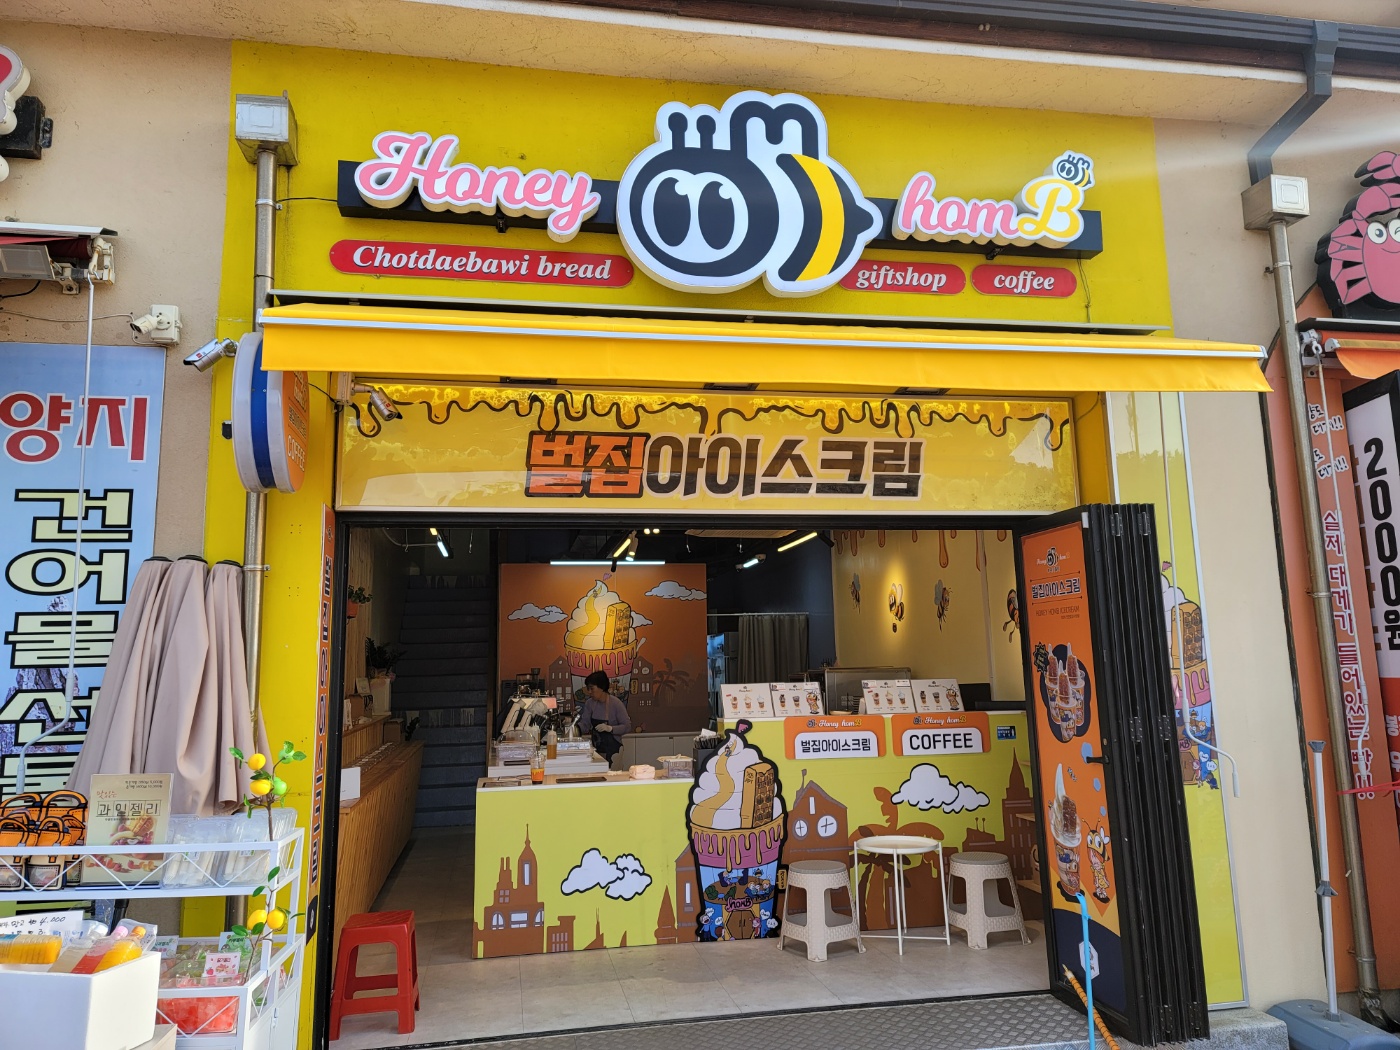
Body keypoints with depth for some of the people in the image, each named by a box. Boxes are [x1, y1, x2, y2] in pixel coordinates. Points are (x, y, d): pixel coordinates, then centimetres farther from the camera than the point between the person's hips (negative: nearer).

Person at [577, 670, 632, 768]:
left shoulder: (616, 703, -12)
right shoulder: (590, 703, 5)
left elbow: (627, 727, -13)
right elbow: (585, 724, 2)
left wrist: (610, 728, -25)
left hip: (613, 749, -4)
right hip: (596, 749, 5)